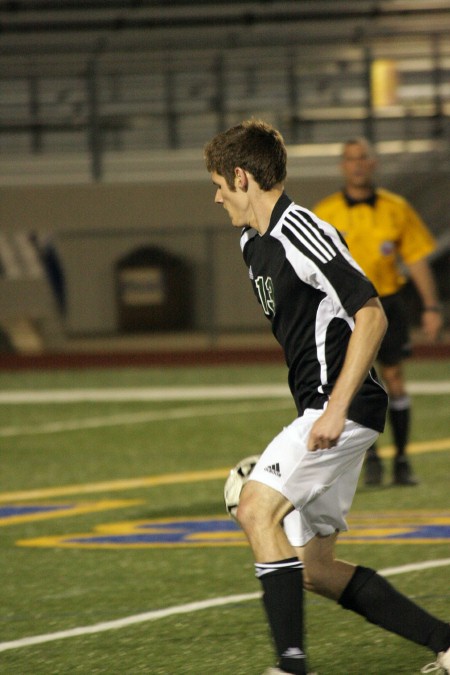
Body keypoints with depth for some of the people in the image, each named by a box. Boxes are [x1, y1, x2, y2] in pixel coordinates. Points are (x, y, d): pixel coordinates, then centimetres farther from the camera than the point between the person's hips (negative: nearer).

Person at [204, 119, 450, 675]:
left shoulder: (302, 234, -16)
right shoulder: (253, 243, 15)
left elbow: (371, 316, -22)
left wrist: (336, 408, -28)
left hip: (344, 408, -10)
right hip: (317, 407, 10)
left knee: (258, 508, -24)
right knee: (314, 569, 8)